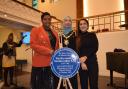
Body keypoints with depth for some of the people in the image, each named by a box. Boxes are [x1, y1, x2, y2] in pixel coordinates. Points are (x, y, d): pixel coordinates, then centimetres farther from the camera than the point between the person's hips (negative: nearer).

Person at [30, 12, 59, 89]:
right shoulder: (35, 30, 1)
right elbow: (33, 45, -11)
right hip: (40, 63, -4)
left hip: (52, 63, 5)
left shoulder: (55, 33, 16)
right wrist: (49, 51, -16)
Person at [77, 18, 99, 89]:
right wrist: (82, 62, -11)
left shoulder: (92, 35, 4)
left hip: (92, 62, -1)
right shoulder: (77, 38, 4)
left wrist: (85, 57, -14)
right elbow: (76, 51, 0)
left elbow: (95, 48, -5)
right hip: (81, 64, 1)